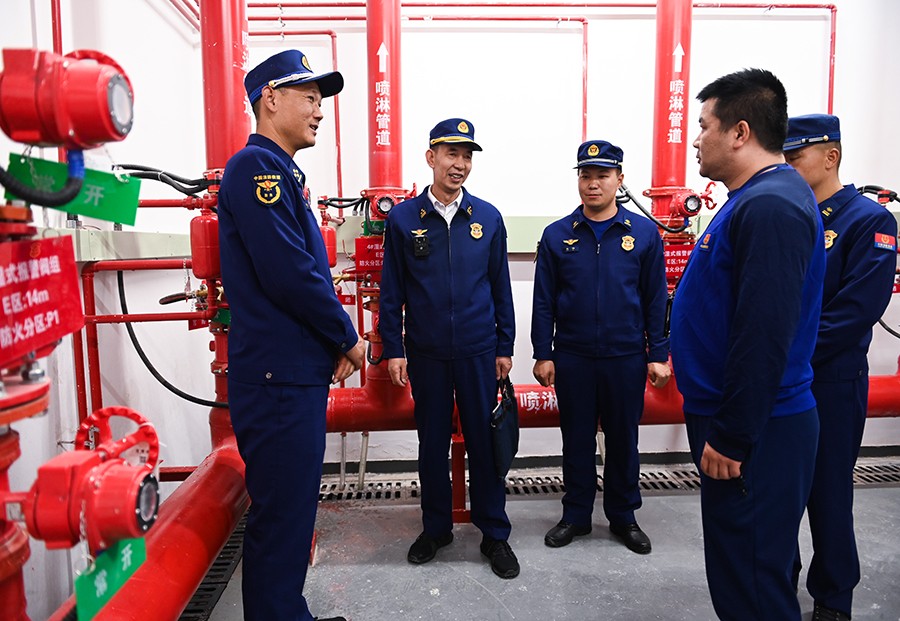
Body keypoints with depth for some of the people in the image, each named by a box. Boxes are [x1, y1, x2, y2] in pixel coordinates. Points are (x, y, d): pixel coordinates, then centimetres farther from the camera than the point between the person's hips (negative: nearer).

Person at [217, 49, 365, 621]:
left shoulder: (283, 171, 17)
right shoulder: (257, 165, -13)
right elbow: (288, 274, -22)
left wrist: (335, 342, 8)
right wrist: (348, 338, -8)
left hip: (298, 371, 10)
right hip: (278, 378, -10)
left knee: (293, 505, 19)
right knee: (281, 514, 1)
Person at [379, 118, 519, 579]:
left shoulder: (488, 218, 3)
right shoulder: (403, 219, 0)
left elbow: (501, 286, 6)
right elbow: (391, 290, 1)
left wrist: (505, 346, 5)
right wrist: (393, 349, -2)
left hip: (479, 351, 1)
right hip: (426, 353, 0)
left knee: (484, 441, 7)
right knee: (432, 442, 11)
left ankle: (494, 534, 24)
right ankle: (436, 527, 30)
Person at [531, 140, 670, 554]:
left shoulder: (644, 233, -1)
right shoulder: (557, 235, 0)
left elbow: (656, 298, 1)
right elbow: (544, 301, 1)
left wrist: (659, 354, -1)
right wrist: (543, 355, -2)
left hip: (626, 357, 0)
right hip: (572, 357, 0)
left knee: (623, 438, 12)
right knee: (577, 439, 11)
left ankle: (623, 516, 30)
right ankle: (576, 515, 28)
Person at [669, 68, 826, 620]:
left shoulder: (770, 207, -20)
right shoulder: (756, 198, 13)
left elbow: (765, 335, -26)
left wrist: (730, 438, -21)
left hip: (755, 434, -10)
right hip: (735, 421, 10)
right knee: (737, 569, 23)